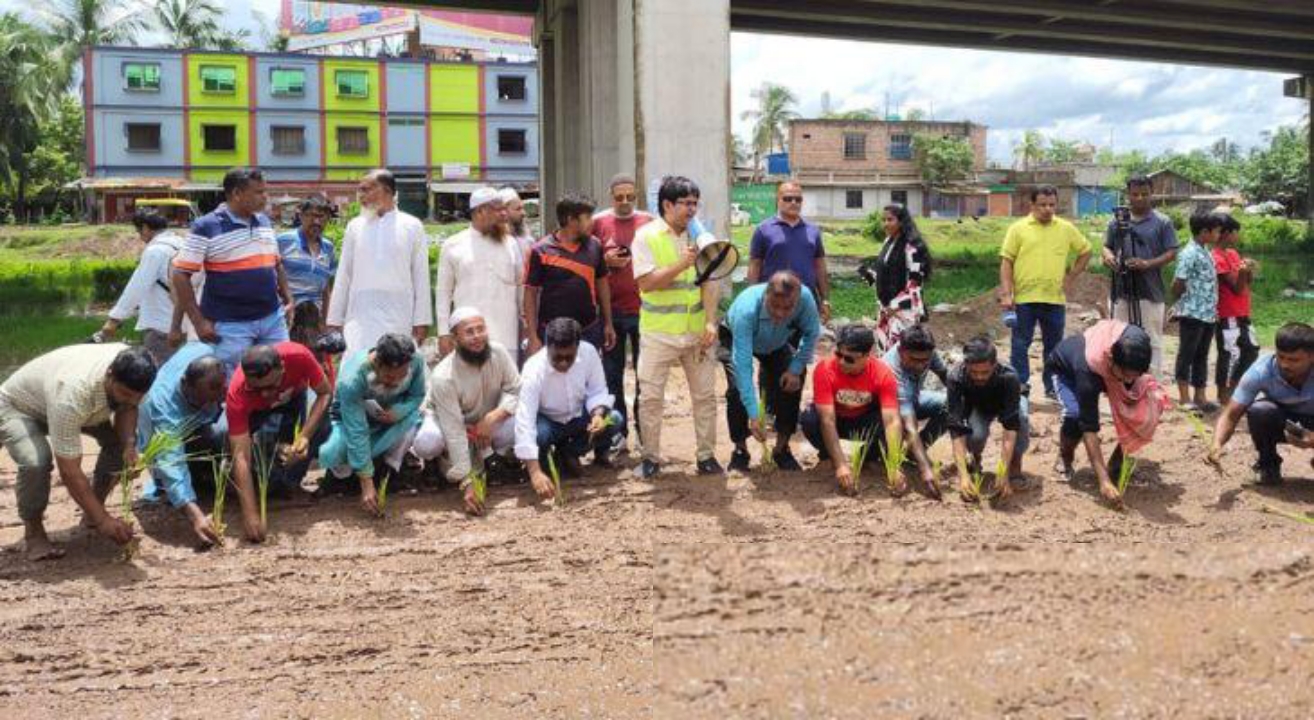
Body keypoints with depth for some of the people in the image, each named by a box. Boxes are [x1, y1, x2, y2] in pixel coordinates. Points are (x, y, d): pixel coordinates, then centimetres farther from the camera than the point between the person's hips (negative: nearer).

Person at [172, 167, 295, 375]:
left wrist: (288, 300, 11)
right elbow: (180, 274, -9)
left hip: (272, 320, 6)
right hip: (230, 326, -6)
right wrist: (199, 322, -12)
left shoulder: (264, 222, 12)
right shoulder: (206, 227, -8)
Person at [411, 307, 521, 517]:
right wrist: (467, 483, -38)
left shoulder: (498, 352, -22)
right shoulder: (443, 377, -33)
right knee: (427, 444, -37)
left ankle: (490, 456, 4)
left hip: (488, 419, 3)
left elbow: (515, 391, -12)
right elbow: (454, 432, -34)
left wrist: (492, 417, -33)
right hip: (445, 418, -3)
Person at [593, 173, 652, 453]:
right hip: (611, 310, 0)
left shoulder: (648, 222, 5)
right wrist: (606, 261, -10)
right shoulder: (599, 222, 3)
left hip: (643, 308, 0)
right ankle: (617, 430, 15)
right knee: (613, 374, 5)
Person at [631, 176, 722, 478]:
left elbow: (709, 282, 1)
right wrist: (681, 265, -24)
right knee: (651, 397, 1)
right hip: (658, 332, -3)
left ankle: (707, 456, 18)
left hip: (697, 331, 3)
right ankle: (650, 457, 15)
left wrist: (711, 322, -9)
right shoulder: (647, 236, -6)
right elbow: (646, 283, -14)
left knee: (705, 394, 6)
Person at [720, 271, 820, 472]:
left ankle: (782, 448, 7)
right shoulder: (746, 310, -45)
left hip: (776, 344, 3)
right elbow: (742, 363, -46)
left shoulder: (805, 298, -36)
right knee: (737, 388, -23)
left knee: (792, 383, -13)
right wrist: (754, 415, -49)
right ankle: (740, 449, -2)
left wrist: (796, 369, -20)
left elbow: (811, 333, -14)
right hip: (734, 339, -3)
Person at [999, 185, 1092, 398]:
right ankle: (1020, 384, 9)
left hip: (1055, 299, 2)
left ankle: (1053, 387, 19)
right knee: (1020, 344, 2)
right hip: (1024, 298, -2)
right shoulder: (1018, 228, 0)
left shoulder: (1066, 229, 8)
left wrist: (1071, 277, 9)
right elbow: (1006, 262, -2)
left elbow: (1085, 252, 20)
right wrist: (1006, 294, -10)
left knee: (1054, 346, 9)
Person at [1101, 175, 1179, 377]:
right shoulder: (1117, 221, 10)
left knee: (1152, 341, -1)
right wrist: (1108, 256, -9)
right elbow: (1106, 246, 16)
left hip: (1151, 292, -3)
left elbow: (1171, 253, -1)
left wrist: (1147, 264, -17)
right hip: (1122, 291, 3)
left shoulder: (1162, 222, 2)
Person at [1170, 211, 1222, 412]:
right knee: (1187, 355, 0)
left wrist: (1214, 309, 13)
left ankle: (1200, 397, 20)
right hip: (1193, 314, -8)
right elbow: (1177, 284, -15)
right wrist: (1180, 305, 1)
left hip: (1208, 314, 9)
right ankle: (1185, 399, 5)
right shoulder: (1189, 254, -16)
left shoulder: (1206, 252, 12)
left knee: (1201, 356, 13)